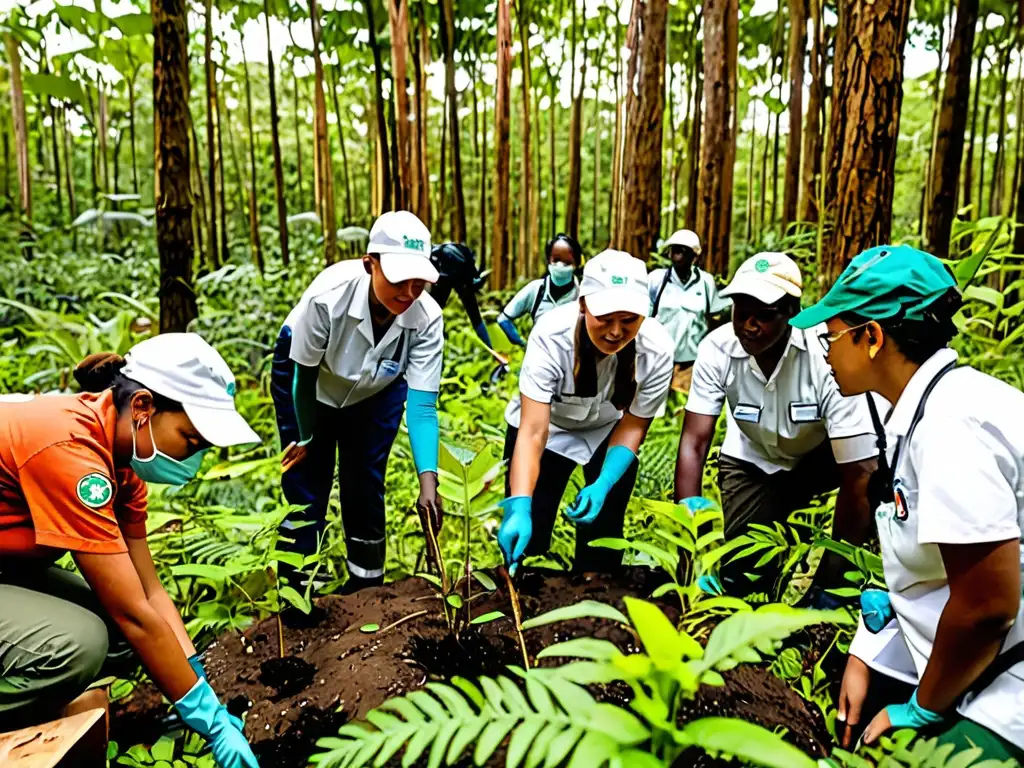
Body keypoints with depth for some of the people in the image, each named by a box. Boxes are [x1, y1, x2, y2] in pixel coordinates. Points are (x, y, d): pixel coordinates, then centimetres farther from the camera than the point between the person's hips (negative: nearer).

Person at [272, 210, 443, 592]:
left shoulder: (427, 317, -33)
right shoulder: (327, 295, -39)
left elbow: (422, 405, -32)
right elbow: (304, 374, -23)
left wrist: (428, 480, -44)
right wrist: (307, 438, -9)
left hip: (377, 388, 2)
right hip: (309, 372, -1)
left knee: (365, 485, 3)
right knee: (306, 480, -1)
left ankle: (366, 588, 23)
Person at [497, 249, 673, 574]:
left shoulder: (657, 349, -28)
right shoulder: (551, 335, -35)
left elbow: (633, 425, -14)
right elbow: (533, 432, -37)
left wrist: (602, 486, -28)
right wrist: (519, 506, -49)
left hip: (610, 430, 2)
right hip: (548, 425, -1)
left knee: (603, 533, -1)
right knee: (525, 534, -6)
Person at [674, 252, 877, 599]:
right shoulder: (716, 350, -25)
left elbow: (859, 474, -33)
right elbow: (694, 443, -22)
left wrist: (830, 579, -28)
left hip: (823, 455, -1)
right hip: (754, 460, 2)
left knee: (873, 462, -35)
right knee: (740, 575, -10)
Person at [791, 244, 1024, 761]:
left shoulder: (950, 424, -26)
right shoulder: (923, 408, 3)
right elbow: (914, 563, 9)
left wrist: (924, 710, -11)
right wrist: (863, 658, 8)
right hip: (963, 673, 9)